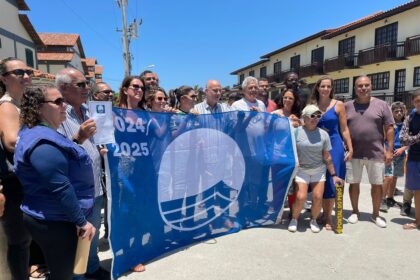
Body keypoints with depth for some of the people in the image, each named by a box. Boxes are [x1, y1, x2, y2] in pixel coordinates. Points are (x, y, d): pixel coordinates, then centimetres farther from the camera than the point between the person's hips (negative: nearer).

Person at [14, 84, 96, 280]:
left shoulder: (45, 134, 10)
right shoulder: (42, 141, -25)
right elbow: (61, 188, -28)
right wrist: (81, 221, -22)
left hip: (53, 219, 10)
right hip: (55, 222, -10)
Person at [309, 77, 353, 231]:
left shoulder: (338, 105, 1)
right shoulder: (312, 105, 7)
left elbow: (344, 129, 1)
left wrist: (350, 148, -1)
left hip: (334, 146, -2)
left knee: (331, 181, -1)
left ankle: (328, 216, 14)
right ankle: (324, 213, 22)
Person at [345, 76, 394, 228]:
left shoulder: (381, 105, 2)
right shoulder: (348, 106, 5)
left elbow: (389, 129, 1)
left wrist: (389, 150, -4)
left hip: (376, 153, 0)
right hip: (353, 153, 1)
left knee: (377, 184, 8)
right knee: (354, 183, 9)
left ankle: (376, 214, 25)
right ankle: (355, 211, 26)